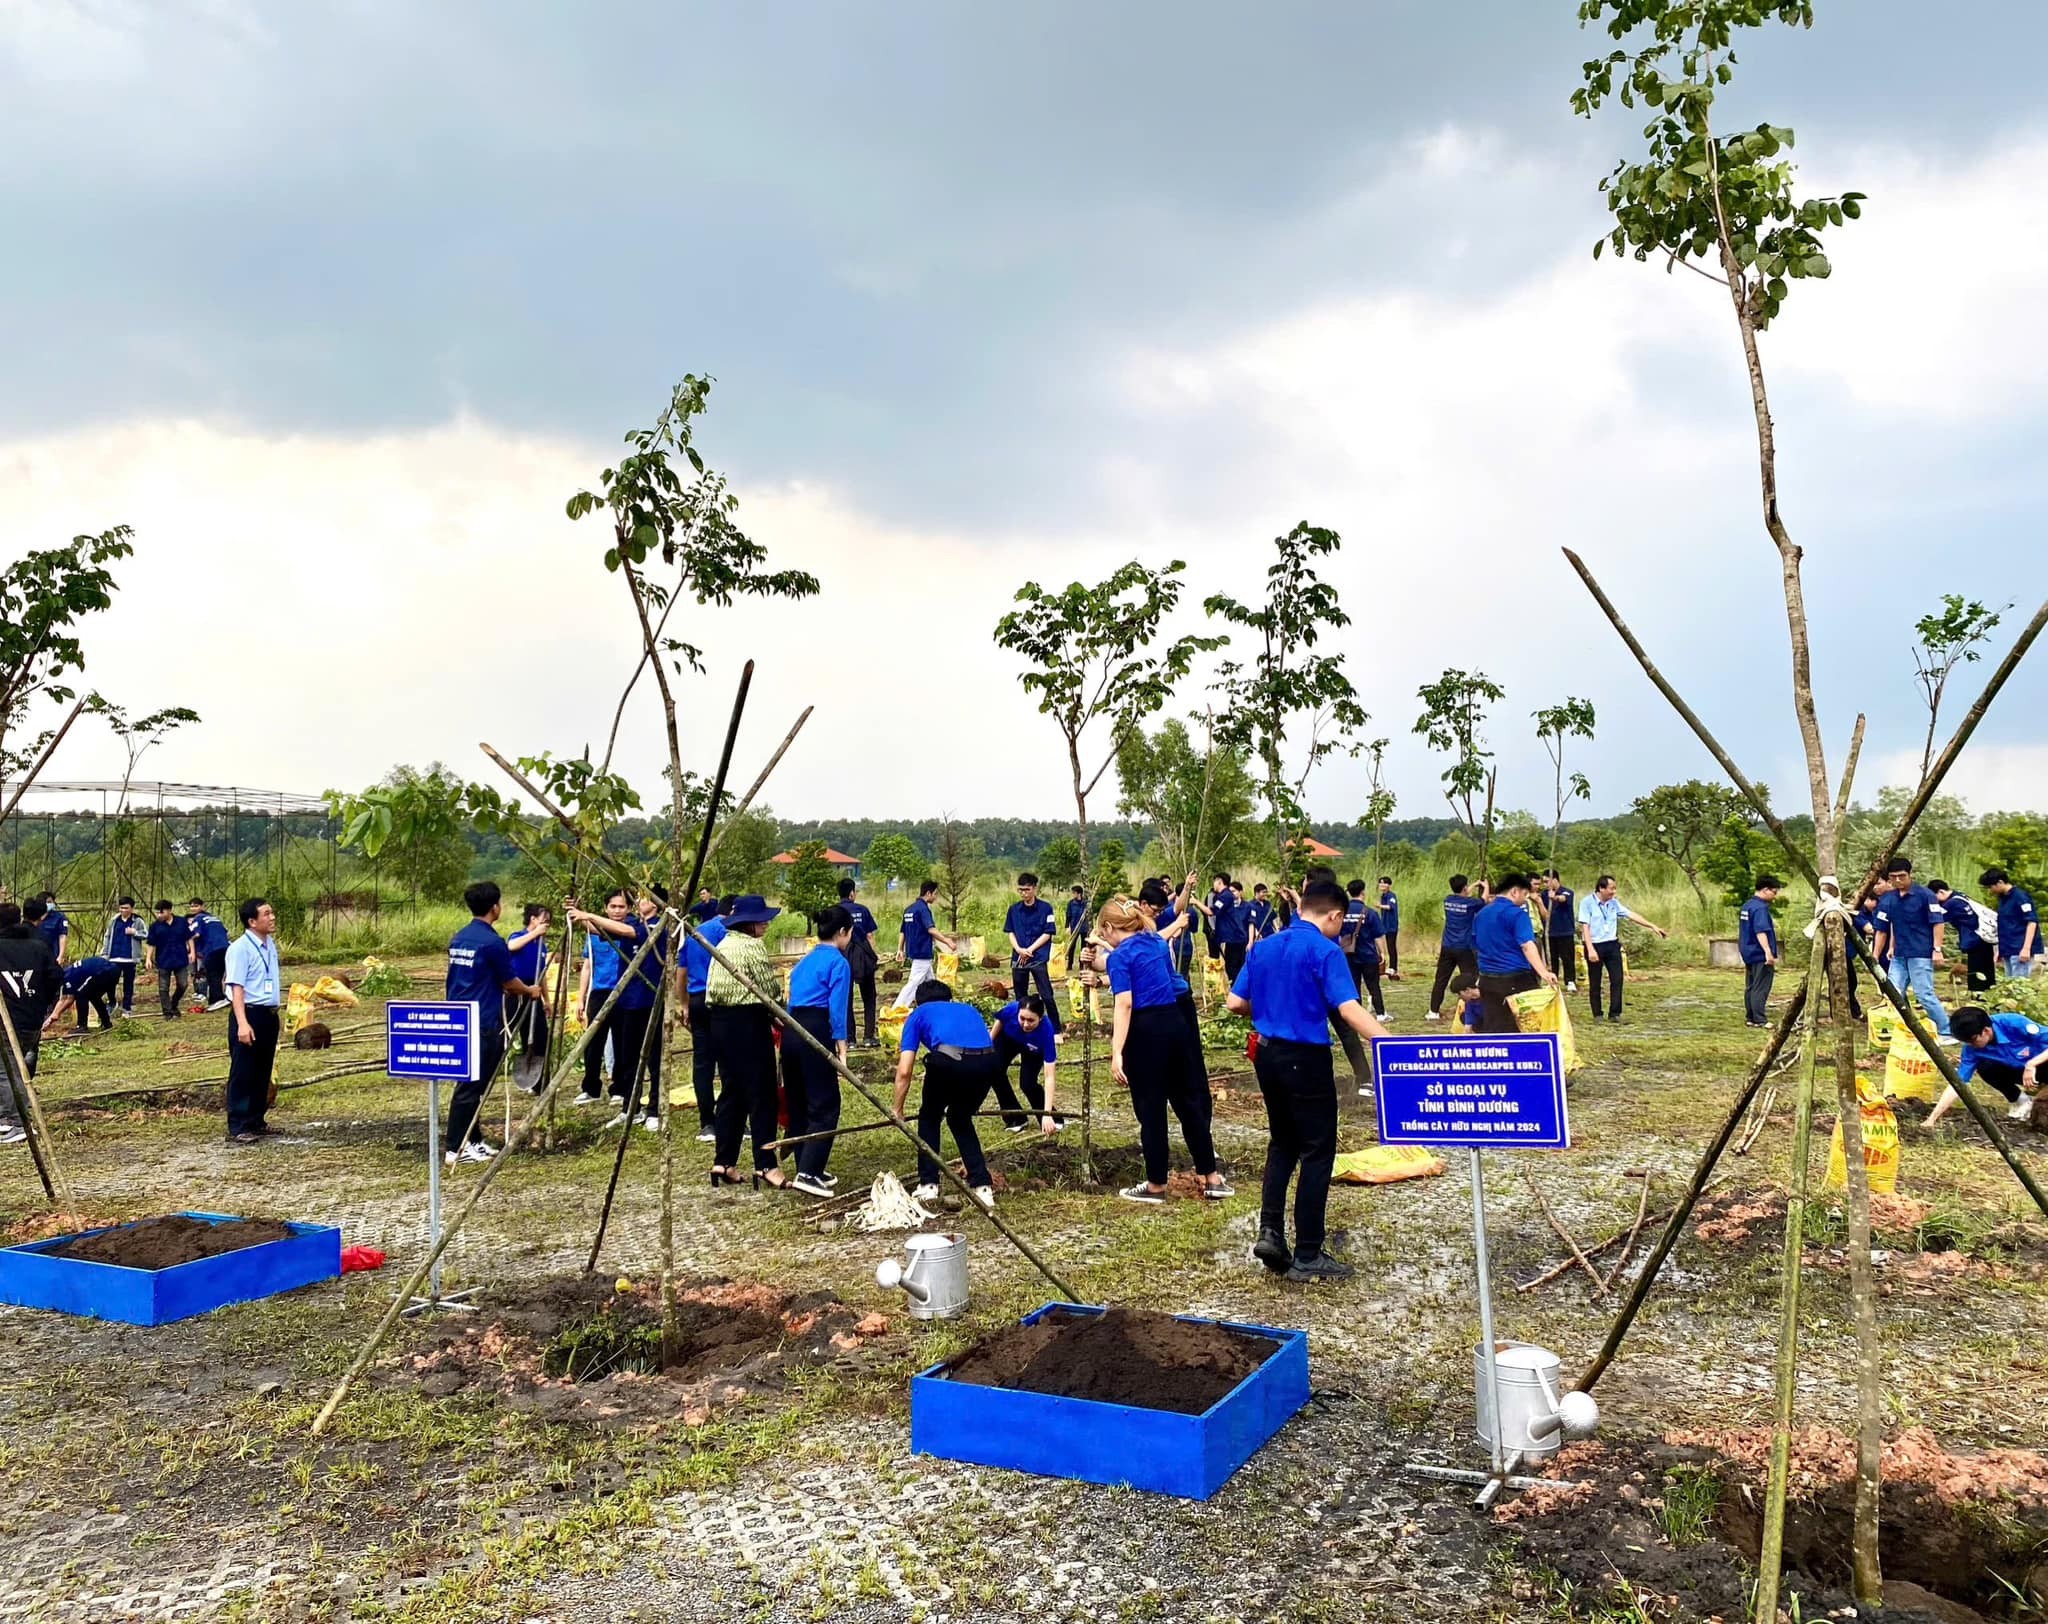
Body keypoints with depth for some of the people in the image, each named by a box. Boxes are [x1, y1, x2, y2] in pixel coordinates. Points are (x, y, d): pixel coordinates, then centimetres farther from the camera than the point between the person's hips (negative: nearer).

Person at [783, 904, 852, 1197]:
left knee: (798, 1105, 13)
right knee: (824, 1106, -3)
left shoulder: (805, 961, 19)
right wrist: (842, 1052, -12)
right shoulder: (838, 963, -4)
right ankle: (808, 1173, -10)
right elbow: (838, 1010, -11)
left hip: (791, 1031, 8)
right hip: (816, 1033, -8)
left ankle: (808, 1170, 21)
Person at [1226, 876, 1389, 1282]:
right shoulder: (1325, 951, -13)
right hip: (1306, 1058, -7)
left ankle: (1270, 1231, 9)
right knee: (1317, 1151, 3)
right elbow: (1348, 1009, -25)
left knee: (1282, 1143, 21)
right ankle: (1307, 1256, 7)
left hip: (1268, 1054, 7)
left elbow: (1235, 1003, 7)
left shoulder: (1263, 947, 7)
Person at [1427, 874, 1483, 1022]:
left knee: (1441, 980, 9)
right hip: (1464, 948, -5)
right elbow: (1484, 902, 11)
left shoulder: (1448, 900, 5)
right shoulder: (1470, 903, -9)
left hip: (1447, 947, 5)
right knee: (1471, 979, 0)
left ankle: (1434, 1011, 11)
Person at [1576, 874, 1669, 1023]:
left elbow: (1631, 915, 9)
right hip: (1595, 945, -5)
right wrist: (1591, 950, -21)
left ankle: (1615, 1013, 8)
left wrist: (1653, 926, 4)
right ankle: (1597, 1015, 15)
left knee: (1617, 979, 0)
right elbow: (1585, 927, -14)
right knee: (1595, 983, 4)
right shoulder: (1587, 903, -10)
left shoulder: (1614, 903, 7)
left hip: (1612, 945, 5)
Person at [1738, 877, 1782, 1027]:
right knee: (1760, 989, -6)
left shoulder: (1747, 906, 13)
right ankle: (1760, 1020, -5)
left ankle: (1750, 1017, 18)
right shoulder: (1760, 908, -17)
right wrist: (1768, 952, -38)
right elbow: (1760, 931, -30)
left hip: (1748, 953, 10)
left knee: (1750, 987, 13)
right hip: (1760, 955, -10)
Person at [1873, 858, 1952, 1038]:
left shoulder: (1925, 895, -8)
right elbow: (1882, 930, 15)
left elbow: (1937, 923, -9)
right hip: (1898, 955, 6)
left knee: (1924, 995, -7)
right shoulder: (1888, 900, 7)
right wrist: (1875, 957, 15)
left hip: (1921, 954, -6)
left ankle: (1947, 1032, 3)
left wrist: (1937, 949, -15)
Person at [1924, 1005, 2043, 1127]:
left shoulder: (2014, 1023, -30)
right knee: (1985, 1068, -21)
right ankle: (2020, 1100, 3)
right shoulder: (1972, 1047, -18)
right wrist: (1932, 1118, -26)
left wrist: (2031, 1065, -40)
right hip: (2020, 1071, 5)